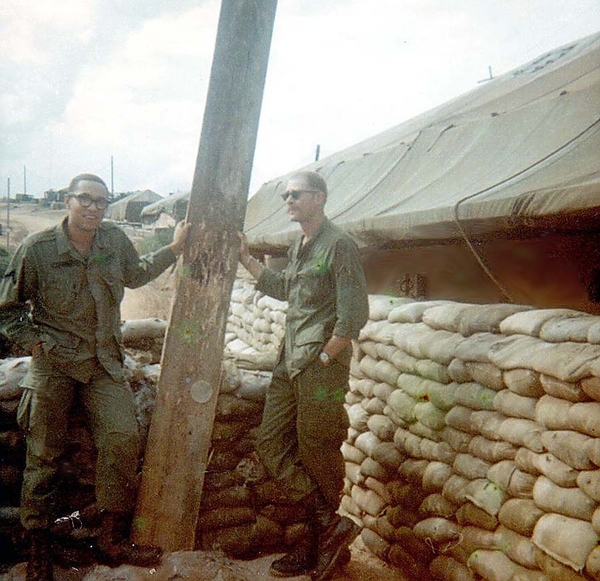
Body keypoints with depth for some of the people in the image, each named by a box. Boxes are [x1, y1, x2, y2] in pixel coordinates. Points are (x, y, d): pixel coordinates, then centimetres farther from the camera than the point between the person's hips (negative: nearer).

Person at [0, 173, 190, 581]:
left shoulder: (115, 240, 0)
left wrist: (173, 249, 16)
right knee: (44, 455, 3)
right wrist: (35, 343, -6)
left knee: (123, 439, -10)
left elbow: (135, 275, 22)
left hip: (103, 361, 3)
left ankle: (114, 542, 6)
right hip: (53, 363, -3)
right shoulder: (37, 249, -10)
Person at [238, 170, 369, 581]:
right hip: (290, 363, 9)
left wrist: (324, 356, -13)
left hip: (321, 367, -9)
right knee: (272, 445, 7)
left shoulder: (338, 245, -10)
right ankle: (331, 524, 13)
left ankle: (322, 545, 19)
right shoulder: (298, 247, 16)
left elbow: (355, 314, -15)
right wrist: (245, 258, 27)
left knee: (317, 455, 2)